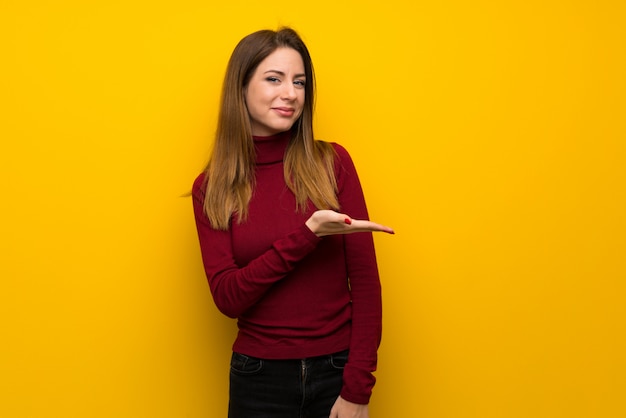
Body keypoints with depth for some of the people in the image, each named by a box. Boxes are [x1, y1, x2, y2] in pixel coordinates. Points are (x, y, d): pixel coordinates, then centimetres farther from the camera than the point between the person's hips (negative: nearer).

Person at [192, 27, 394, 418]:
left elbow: (365, 280, -7)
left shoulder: (332, 162, -5)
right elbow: (227, 298, -11)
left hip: (337, 369, 0)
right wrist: (305, 235, -22)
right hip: (259, 375, 1)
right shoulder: (211, 188, -3)